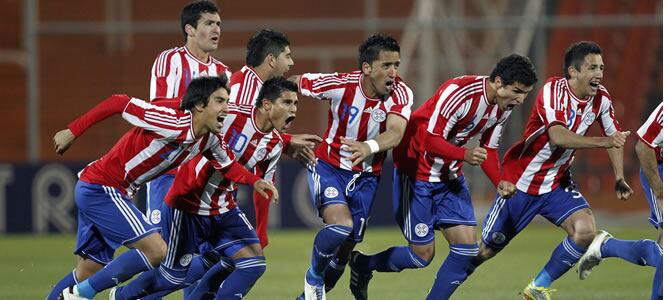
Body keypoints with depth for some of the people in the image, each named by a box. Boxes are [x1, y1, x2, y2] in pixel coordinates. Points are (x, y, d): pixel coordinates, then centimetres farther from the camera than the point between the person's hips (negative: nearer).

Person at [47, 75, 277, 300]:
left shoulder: (209, 139, 0)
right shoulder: (172, 123, -26)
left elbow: (228, 165, 18)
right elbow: (118, 103, -22)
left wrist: (255, 181, -2)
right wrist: (73, 132, -19)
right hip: (101, 189, -9)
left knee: (88, 272, 13)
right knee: (156, 249, -15)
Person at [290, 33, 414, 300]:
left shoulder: (400, 94, -19)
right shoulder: (340, 85, -22)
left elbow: (395, 134, -36)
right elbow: (293, 84, -7)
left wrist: (370, 147, -56)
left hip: (365, 175, 3)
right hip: (328, 166, -3)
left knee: (345, 248, 7)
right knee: (341, 223, -28)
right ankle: (314, 276, 1)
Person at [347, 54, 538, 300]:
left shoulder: (504, 107, -2)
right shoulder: (459, 92, -28)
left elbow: (488, 149, 10)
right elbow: (430, 139, -29)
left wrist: (500, 183, -8)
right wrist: (465, 155, -45)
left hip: (450, 176, 8)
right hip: (417, 171, -8)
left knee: (467, 246, -6)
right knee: (423, 254, -4)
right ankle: (362, 264, 21)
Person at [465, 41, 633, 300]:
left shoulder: (601, 99, -4)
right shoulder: (554, 91, -24)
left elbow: (614, 137, 12)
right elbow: (558, 137, -39)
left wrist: (619, 178, 0)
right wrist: (602, 141, -47)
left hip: (557, 184, 5)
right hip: (521, 182, -5)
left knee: (586, 231, -18)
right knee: (485, 251, 2)